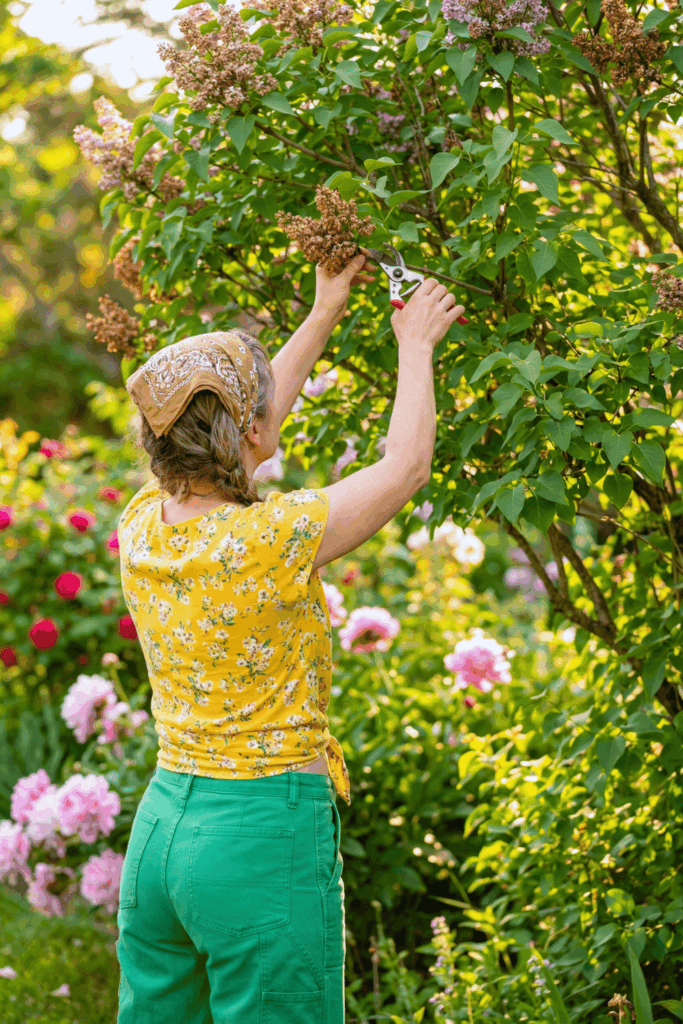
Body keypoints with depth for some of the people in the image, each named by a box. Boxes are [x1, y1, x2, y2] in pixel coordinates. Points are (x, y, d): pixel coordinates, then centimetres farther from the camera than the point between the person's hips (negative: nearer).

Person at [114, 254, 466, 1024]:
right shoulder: (266, 542, -20)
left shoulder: (142, 526, -1)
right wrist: (414, 345, 8)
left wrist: (324, 316, 24)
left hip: (160, 825, 8)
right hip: (264, 841, -7)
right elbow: (406, 466, -6)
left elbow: (240, 430, 17)